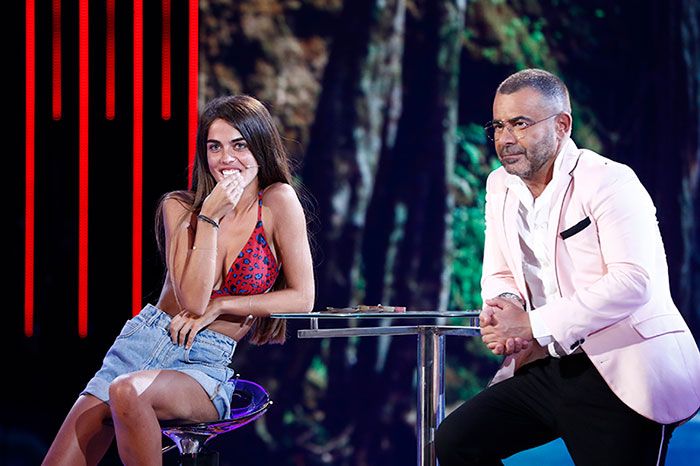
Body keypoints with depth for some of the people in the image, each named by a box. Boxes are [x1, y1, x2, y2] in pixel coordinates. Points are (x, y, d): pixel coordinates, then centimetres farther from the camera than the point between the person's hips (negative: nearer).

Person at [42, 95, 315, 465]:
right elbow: (193, 300, -11)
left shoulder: (278, 202, -4)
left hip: (206, 362, -3)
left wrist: (219, 306, -10)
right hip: (144, 339, 3)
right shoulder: (179, 208, 2)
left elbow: (302, 298, -7)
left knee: (128, 391, -36)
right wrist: (210, 217, -17)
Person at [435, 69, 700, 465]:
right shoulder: (500, 186, 12)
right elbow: (499, 274, 17)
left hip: (624, 374, -7)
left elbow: (633, 281, -23)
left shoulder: (609, 181, -12)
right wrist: (502, 310, -10)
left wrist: (533, 325, -23)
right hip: (549, 368, 7)